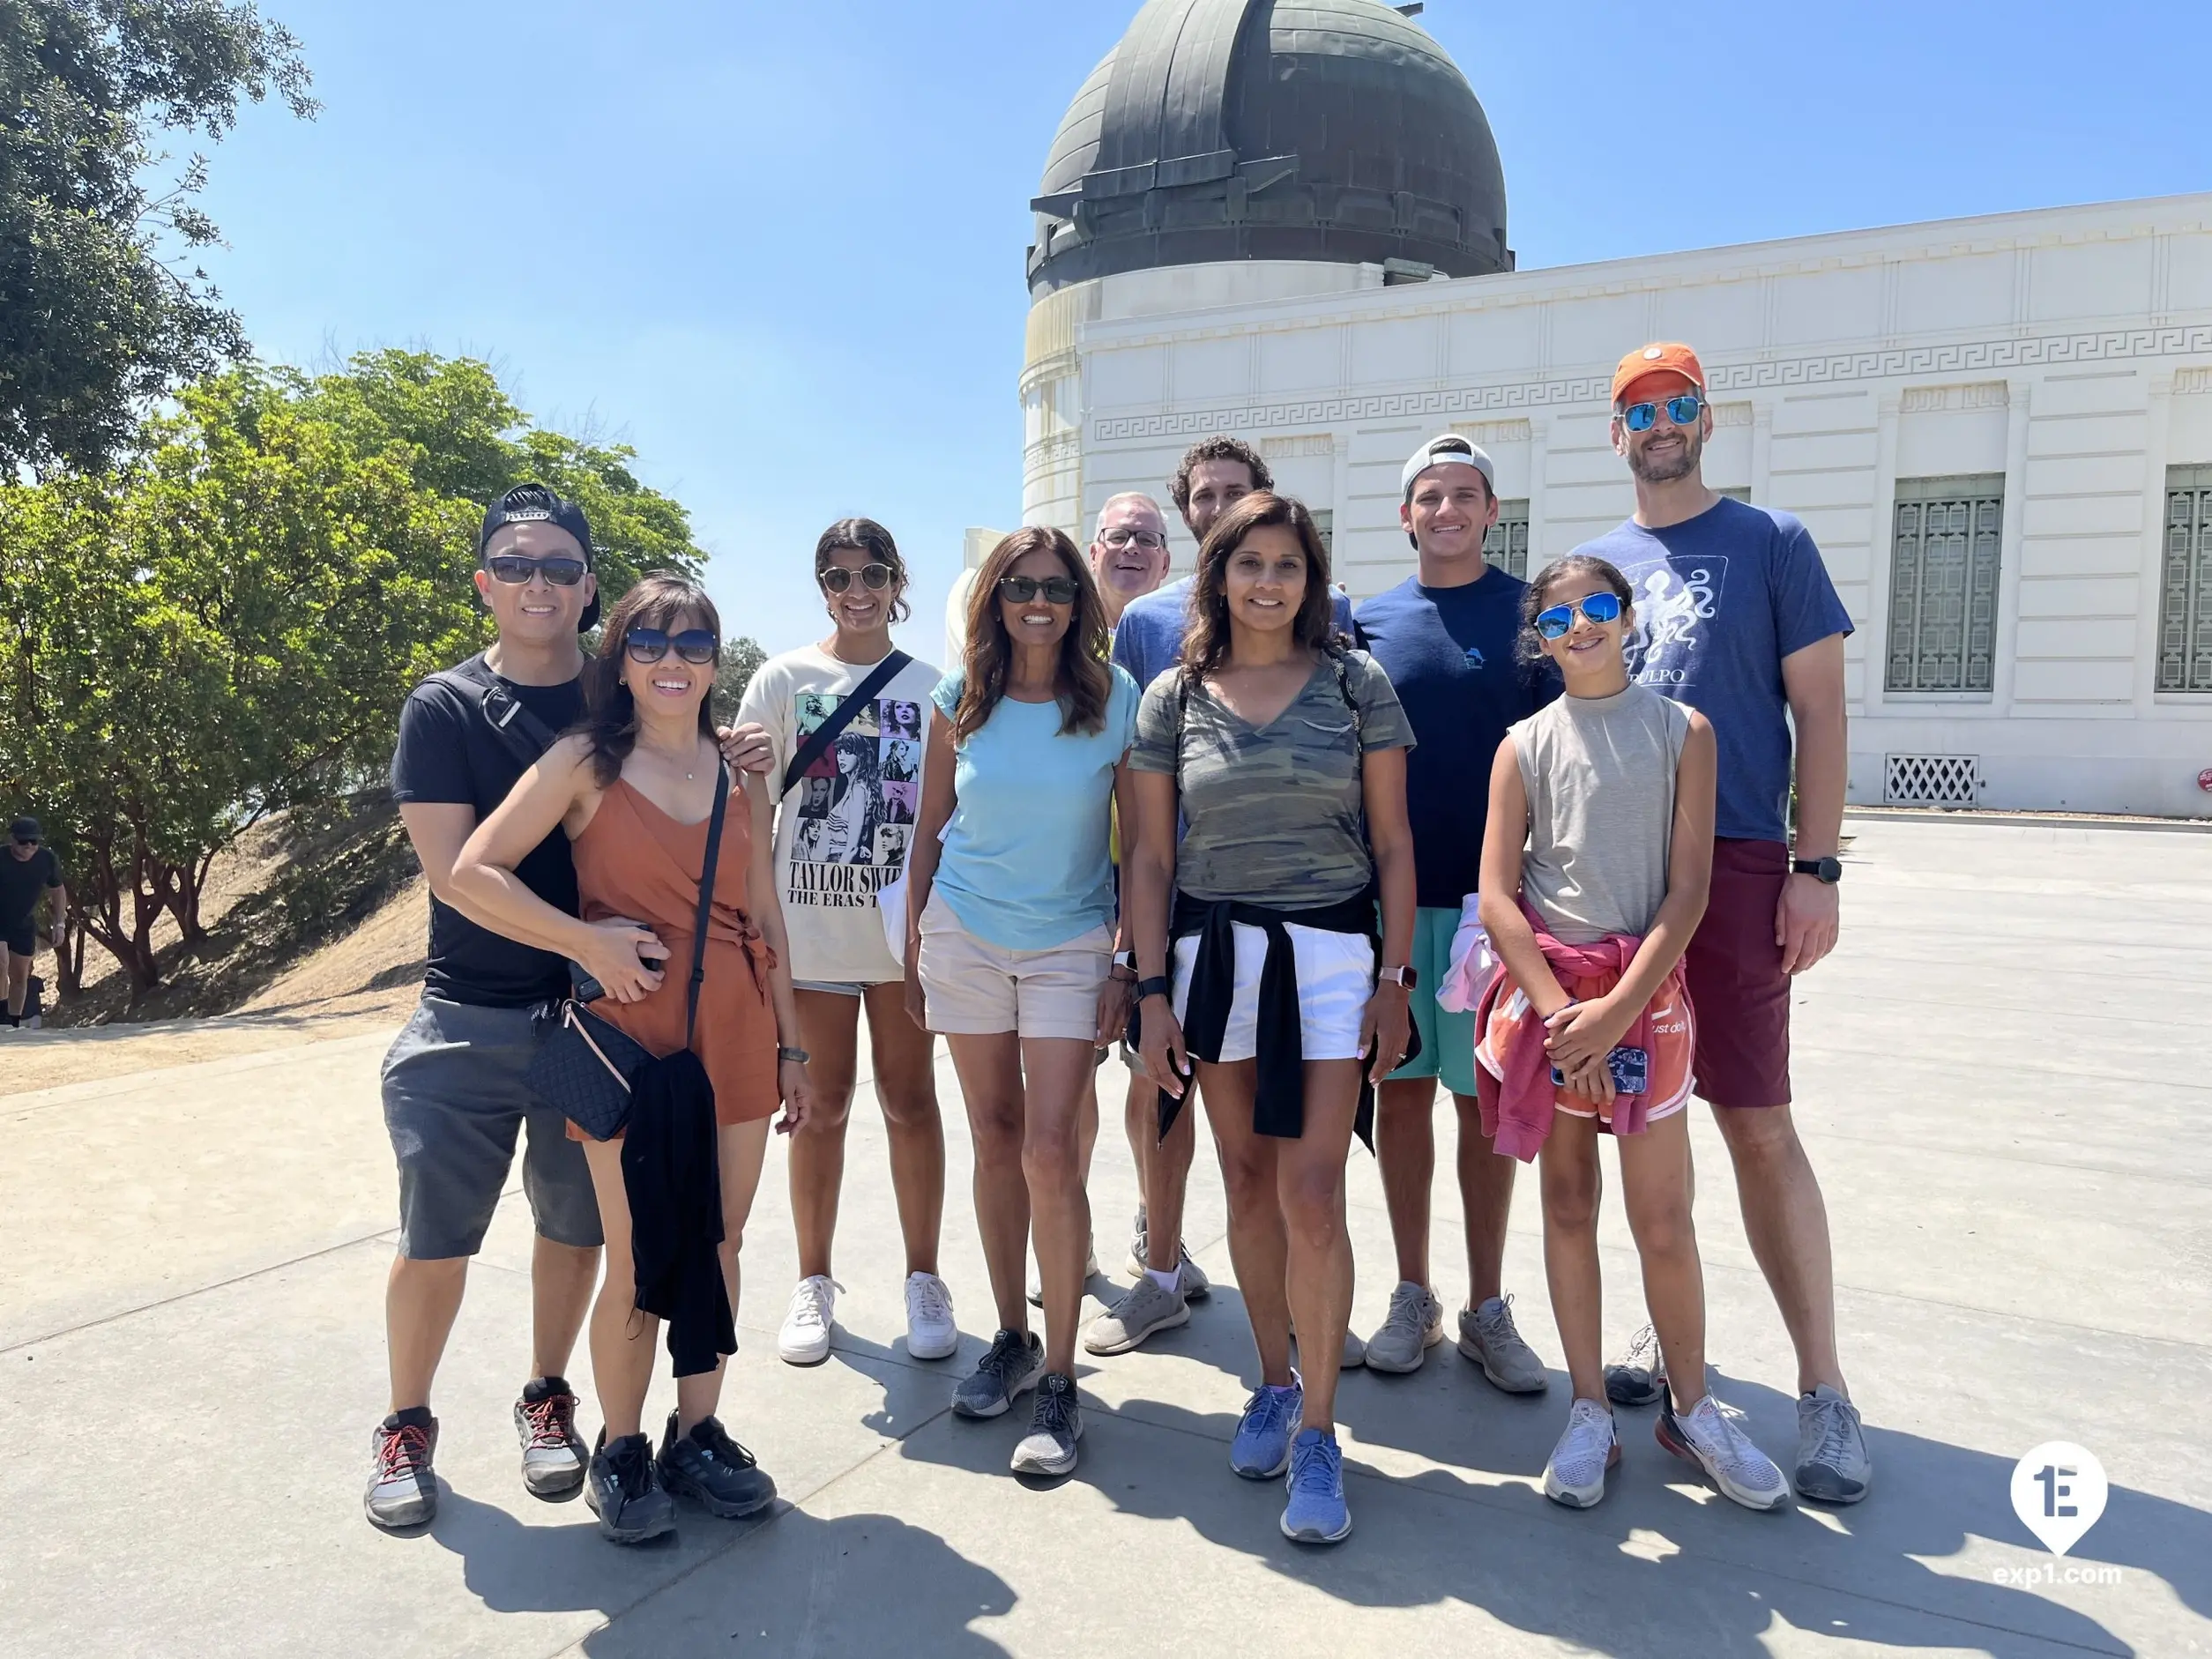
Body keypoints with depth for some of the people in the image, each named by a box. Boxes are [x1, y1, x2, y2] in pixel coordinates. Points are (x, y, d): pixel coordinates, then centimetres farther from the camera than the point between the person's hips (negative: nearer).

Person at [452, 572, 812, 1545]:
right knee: (638, 1262, 1)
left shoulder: (741, 775, 10)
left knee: (718, 1246, 10)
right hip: (630, 1032, -3)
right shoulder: (586, 763, -1)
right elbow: (473, 873, -6)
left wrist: (790, 1045, 11)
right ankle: (620, 1450, 22)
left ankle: (697, 1435, 28)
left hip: (734, 1035, 4)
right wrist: (588, 942, -13)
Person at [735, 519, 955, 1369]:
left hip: (907, 923, 1)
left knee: (911, 1101, 7)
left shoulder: (930, 686, 6)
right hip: (810, 924, -1)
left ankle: (923, 1280, 21)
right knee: (822, 1106, 8)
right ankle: (813, 1284, 24)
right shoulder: (785, 678, 3)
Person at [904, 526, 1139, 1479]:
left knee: (1049, 1148, -8)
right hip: (965, 935, 3)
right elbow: (930, 831, 8)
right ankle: (1012, 1337, 26)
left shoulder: (1115, 700, -6)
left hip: (1070, 944, -2)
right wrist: (914, 952, 8)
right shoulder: (960, 701, 1)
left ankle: (1060, 1382, 4)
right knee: (995, 1140, 9)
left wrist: (1131, 963, -6)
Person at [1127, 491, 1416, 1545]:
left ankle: (1317, 1430, 9)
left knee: (1311, 1198, -6)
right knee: (1248, 1184, 11)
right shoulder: (1174, 699, 4)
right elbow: (1151, 855, 5)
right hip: (1210, 953, 2)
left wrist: (1395, 978, -3)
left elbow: (1392, 842, 3)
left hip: (1328, 954, -2)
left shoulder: (1356, 685, 1)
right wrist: (1152, 989, 0)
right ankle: (1274, 1385, 30)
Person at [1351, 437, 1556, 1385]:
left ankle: (1487, 1310, 20)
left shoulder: (1531, 614, 2)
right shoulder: (1369, 621, 7)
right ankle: (1413, 1298, 23)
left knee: (1483, 1100, 6)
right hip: (1386, 895, 2)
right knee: (1401, 1092, 8)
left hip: (1491, 896, -2)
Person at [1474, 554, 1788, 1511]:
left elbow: (1688, 890, -4)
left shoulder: (1681, 732, 2)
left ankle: (1691, 1409, 24)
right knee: (1567, 1204, 9)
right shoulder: (1525, 745, 4)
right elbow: (1496, 896, -2)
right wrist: (1559, 1012, -13)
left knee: (1664, 1222, 1)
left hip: (1645, 988, -1)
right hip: (1545, 987, 1)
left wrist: (1615, 1011, -13)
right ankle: (1589, 1412, 22)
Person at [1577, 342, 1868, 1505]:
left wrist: (1816, 867, -9)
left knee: (1759, 1124, -4)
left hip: (1734, 867, -4)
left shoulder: (1770, 544, 3)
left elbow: (1818, 709, 0)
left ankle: (1824, 1388, 8)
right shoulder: (1593, 563, 14)